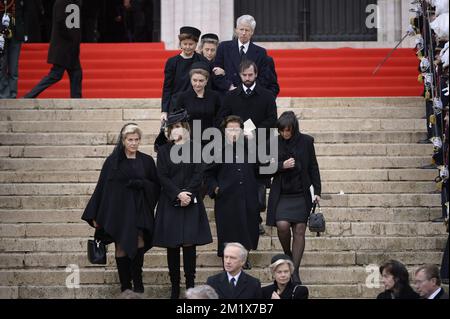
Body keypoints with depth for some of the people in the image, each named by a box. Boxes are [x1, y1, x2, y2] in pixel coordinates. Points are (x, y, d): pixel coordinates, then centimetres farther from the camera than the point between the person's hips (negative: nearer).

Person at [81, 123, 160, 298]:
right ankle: (125, 286, 10)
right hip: (118, 210, 0)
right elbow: (102, 187, 3)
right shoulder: (113, 161, 2)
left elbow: (156, 186, 9)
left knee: (139, 245, -15)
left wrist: (141, 184, -12)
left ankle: (137, 283, -1)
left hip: (138, 210, 0)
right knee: (121, 247, 1)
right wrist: (95, 215, 1)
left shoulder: (146, 161, 6)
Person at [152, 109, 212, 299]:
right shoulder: (164, 151, 8)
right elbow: (162, 177, 0)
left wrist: (188, 194, -14)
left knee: (189, 243, -6)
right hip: (170, 203, 2)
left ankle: (190, 286, -1)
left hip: (191, 202, -1)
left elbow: (198, 174, -1)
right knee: (171, 245, 2)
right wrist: (178, 194, -12)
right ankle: (175, 288, 9)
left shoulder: (195, 148, 5)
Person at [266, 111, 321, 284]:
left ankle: (295, 272, 2)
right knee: (282, 225, -18)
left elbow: (313, 167, 6)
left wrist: (317, 191, 1)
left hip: (301, 194, 0)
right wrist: (282, 166, -14)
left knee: (299, 230, -3)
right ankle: (288, 254, 12)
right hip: (281, 194, 0)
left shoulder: (306, 141, 0)